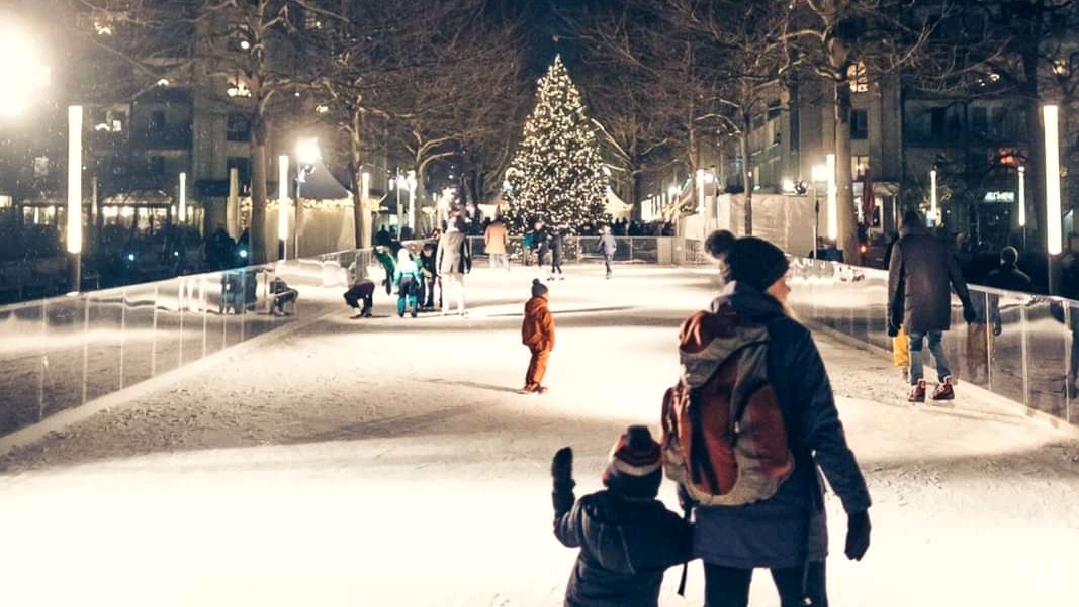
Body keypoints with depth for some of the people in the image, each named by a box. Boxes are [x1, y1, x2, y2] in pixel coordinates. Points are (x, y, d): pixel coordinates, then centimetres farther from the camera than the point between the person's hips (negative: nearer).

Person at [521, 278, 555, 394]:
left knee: (534, 361, 21)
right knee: (540, 364, 5)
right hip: (542, 343, -8)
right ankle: (532, 385, 10)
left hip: (530, 341, 8)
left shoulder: (529, 309, 1)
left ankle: (530, 383, 25)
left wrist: (525, 339, 22)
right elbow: (549, 330, -19)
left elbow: (525, 326, 11)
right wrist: (550, 344, -8)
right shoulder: (544, 312, -23)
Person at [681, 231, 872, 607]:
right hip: (787, 515, -4)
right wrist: (857, 505, -9)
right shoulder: (788, 338, -14)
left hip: (717, 519, 4)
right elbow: (824, 431, -16)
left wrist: (690, 501, 16)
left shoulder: (701, 339, -1)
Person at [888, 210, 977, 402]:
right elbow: (956, 275, 11)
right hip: (940, 303, 3)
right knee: (935, 342, 16)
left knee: (915, 344, 6)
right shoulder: (937, 243, 12)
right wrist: (967, 303, 12)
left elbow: (894, 280, 0)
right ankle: (946, 381, 5)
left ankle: (918, 386, -3)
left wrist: (893, 312, 2)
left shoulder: (901, 246, 2)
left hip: (915, 303, -3)